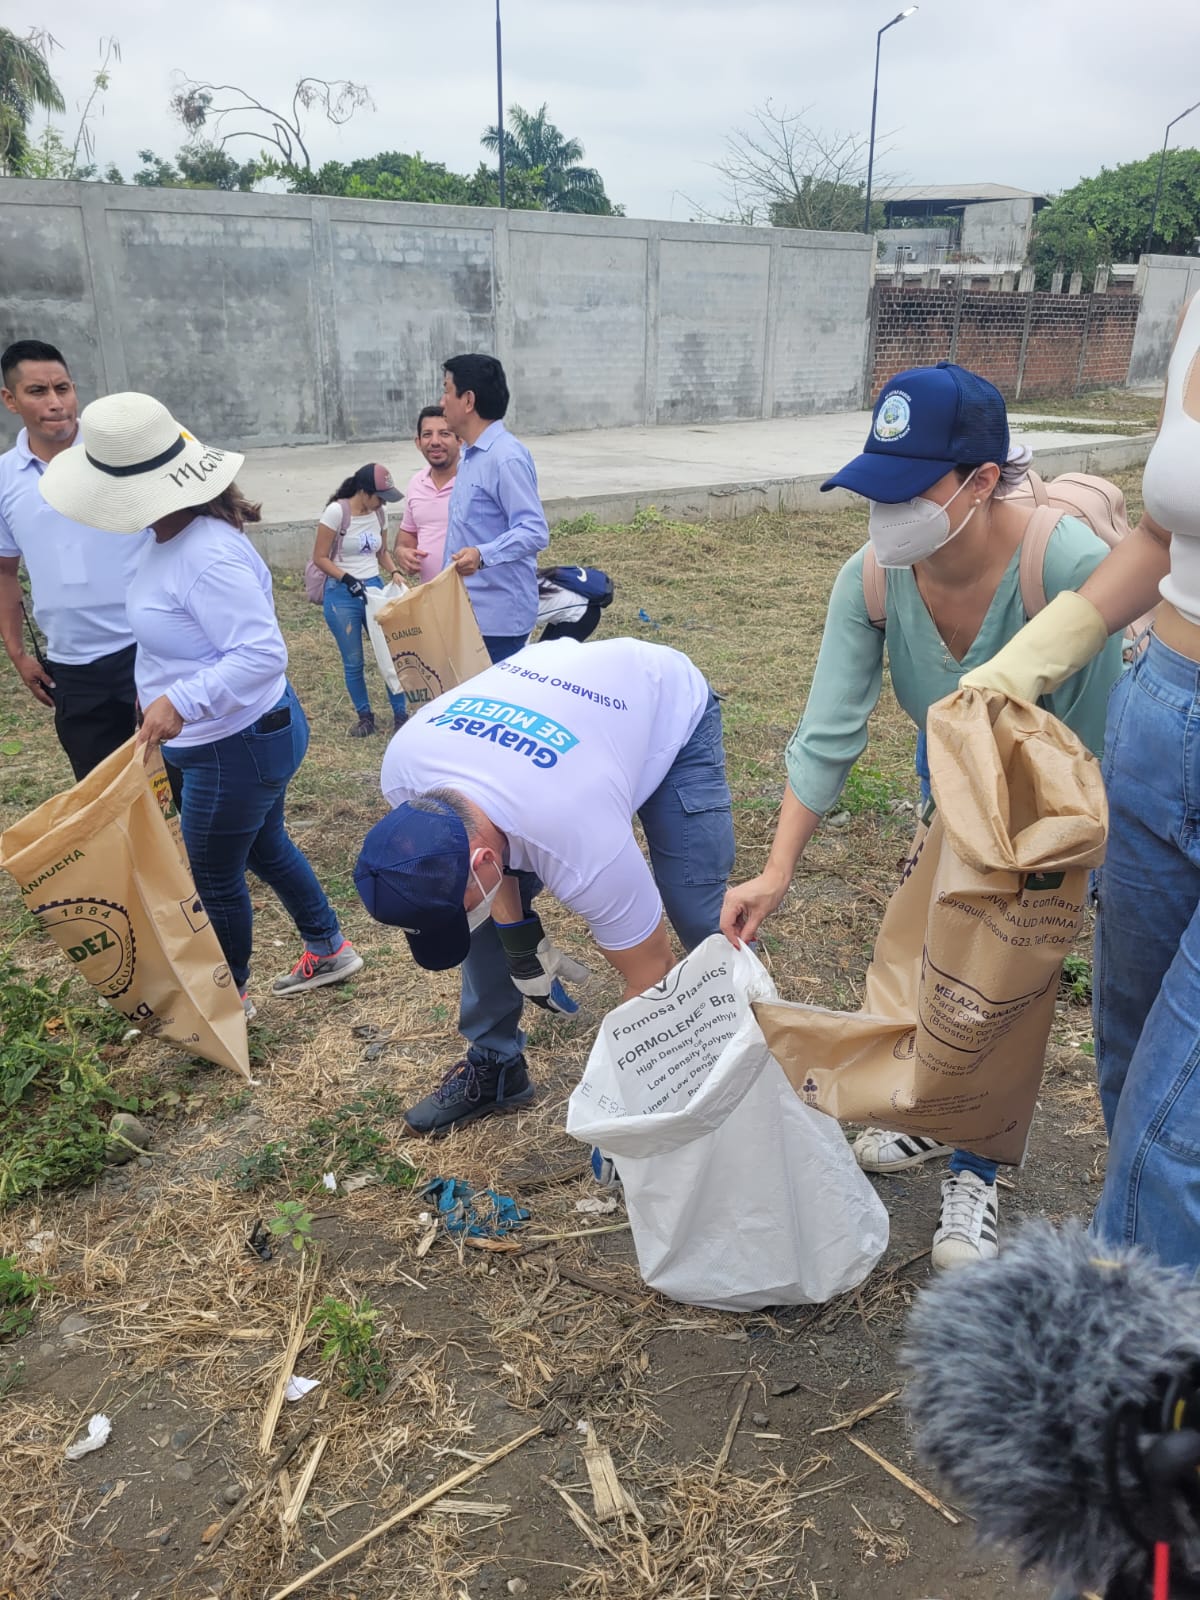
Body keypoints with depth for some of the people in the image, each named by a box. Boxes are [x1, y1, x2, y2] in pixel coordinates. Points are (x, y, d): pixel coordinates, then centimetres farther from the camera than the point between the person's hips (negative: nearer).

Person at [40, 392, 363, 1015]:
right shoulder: (171, 536, 1)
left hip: (236, 746, -10)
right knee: (265, 848, 26)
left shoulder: (209, 557, -30)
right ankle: (329, 949, 44)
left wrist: (180, 701, -38)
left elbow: (263, 653, -33)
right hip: (248, 734, 10)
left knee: (216, 879, 10)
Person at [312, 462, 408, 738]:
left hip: (374, 589, 5)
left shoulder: (378, 513, 3)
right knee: (353, 661, 4)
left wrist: (394, 572, -2)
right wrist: (348, 579, -23)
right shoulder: (337, 512, -14)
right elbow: (320, 558, -12)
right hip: (342, 595, -5)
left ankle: (400, 714, 14)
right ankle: (365, 717, 20)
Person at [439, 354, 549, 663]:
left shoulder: (506, 456, -18)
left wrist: (482, 556, -39)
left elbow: (534, 531, -25)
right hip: (470, 609, 10)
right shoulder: (471, 454, 14)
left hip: (498, 613, -10)